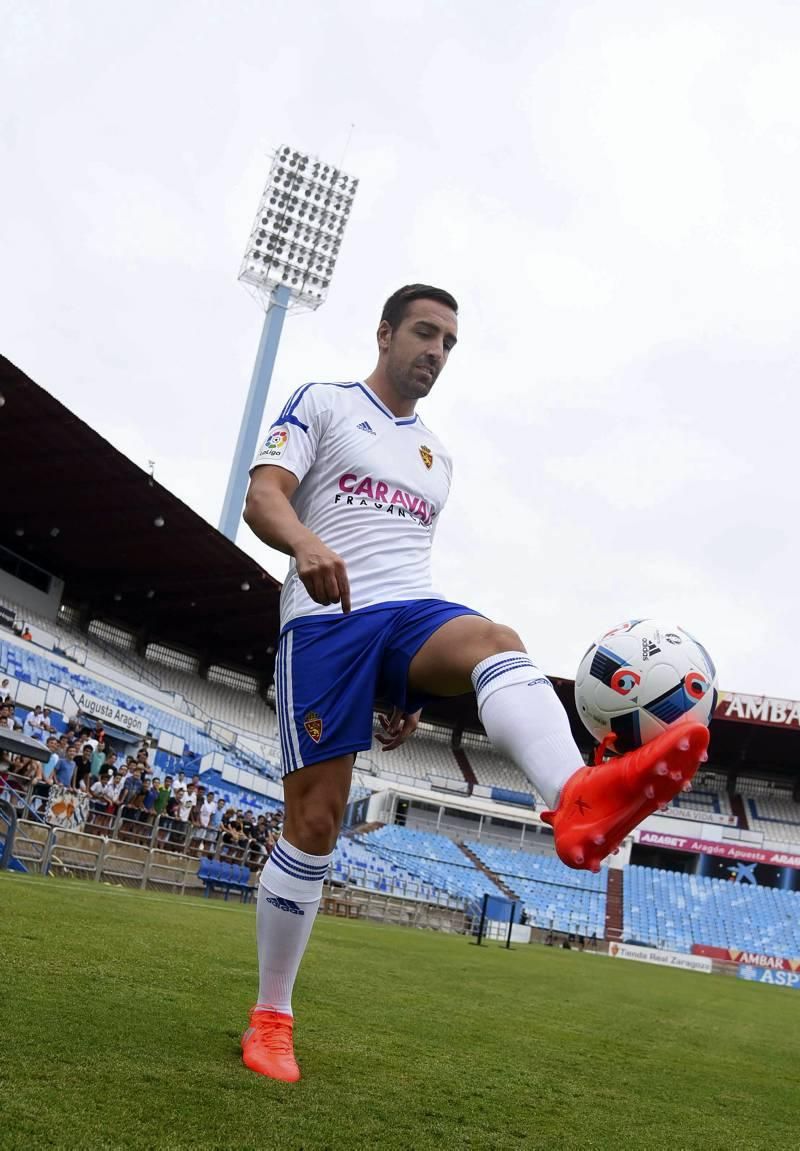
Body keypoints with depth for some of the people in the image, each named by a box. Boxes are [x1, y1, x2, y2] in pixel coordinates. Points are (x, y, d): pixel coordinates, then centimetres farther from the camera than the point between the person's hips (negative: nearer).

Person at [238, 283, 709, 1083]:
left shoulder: (437, 455, 25)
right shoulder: (321, 403, 10)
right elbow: (262, 498, -4)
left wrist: (410, 688, 20)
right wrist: (306, 542, -29)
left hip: (409, 611, 4)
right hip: (325, 617, -4)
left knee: (495, 642, -32)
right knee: (314, 822, -5)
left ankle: (577, 801, -63)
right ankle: (271, 1017, 13)